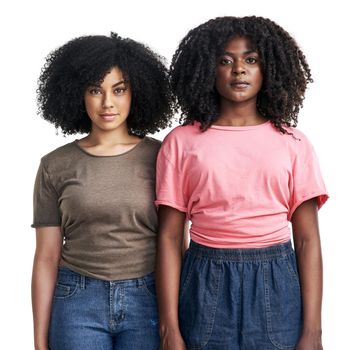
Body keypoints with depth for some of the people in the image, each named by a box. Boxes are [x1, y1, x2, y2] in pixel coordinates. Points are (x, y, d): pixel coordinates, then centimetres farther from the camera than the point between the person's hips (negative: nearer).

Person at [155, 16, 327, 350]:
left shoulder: (293, 143, 2)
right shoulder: (181, 142, -1)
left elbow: (308, 239, -1)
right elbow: (169, 237, -2)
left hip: (276, 284, 1)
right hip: (206, 285, 0)